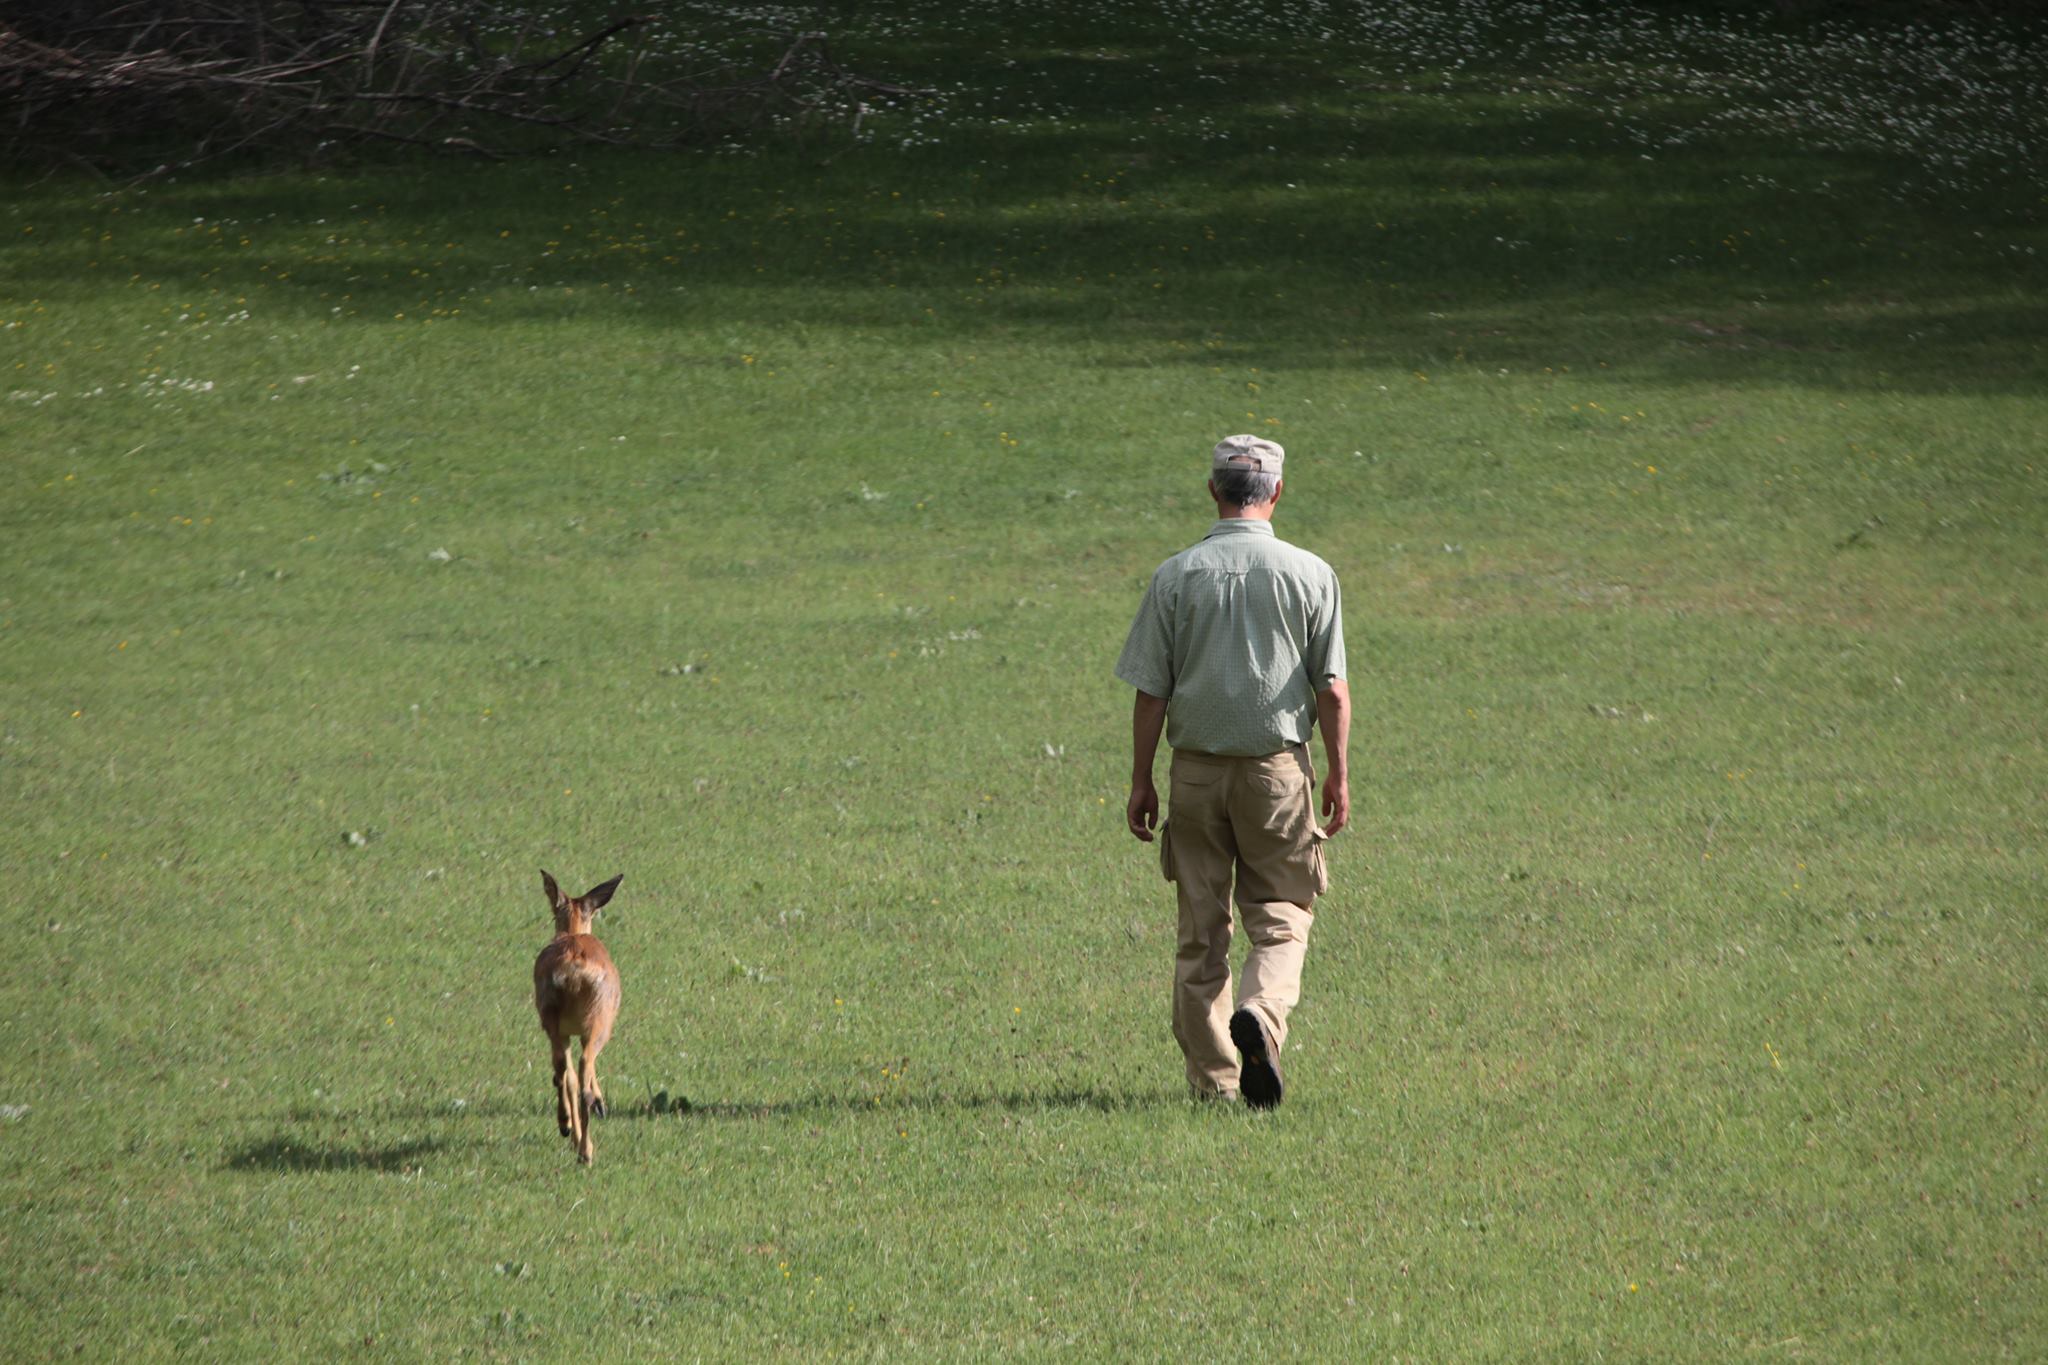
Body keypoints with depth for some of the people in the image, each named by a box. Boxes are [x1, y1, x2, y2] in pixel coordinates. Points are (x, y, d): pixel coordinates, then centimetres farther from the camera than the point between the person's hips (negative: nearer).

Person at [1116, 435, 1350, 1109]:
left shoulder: (1176, 576, -3)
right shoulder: (1310, 574, -4)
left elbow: (1150, 692, -2)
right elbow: (1332, 689, -3)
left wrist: (1141, 782, 6)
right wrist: (1338, 775, 7)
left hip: (1196, 768, 1)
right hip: (1278, 768, -1)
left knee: (1200, 932, 8)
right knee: (1281, 918, 8)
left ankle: (1211, 1075, 9)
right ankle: (1261, 1015, -20)